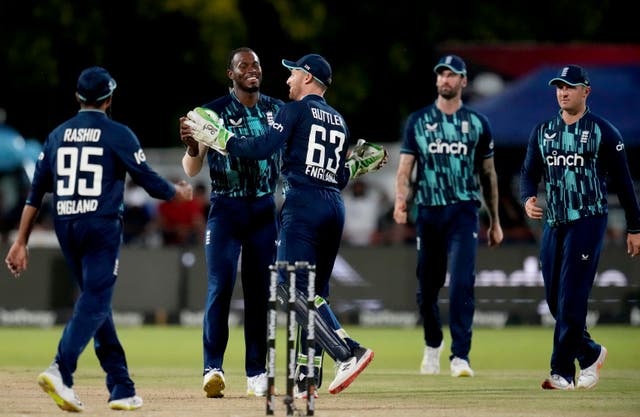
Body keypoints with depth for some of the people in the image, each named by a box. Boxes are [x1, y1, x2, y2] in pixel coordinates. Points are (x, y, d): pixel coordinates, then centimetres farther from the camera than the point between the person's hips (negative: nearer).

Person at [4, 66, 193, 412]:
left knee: (95, 302, 14)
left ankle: (122, 389, 14)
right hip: (102, 227, -5)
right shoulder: (119, 135, -3)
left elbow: (36, 192, 8)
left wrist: (21, 242, 9)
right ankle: (61, 370, -33)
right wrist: (179, 193, 21)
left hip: (65, 227, 5)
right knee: (94, 302, -10)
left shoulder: (57, 135, 11)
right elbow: (149, 181, 0)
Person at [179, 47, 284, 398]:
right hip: (226, 208, -3)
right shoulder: (213, 113, -3)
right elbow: (191, 170, -5)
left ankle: (256, 373, 8)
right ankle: (213, 369, -12)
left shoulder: (278, 111, 7)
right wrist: (192, 145, -26)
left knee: (260, 291, 4)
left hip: (265, 209, 3)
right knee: (220, 289, -11)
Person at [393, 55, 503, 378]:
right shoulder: (418, 121, 8)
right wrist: (400, 200, -17)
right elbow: (405, 168, 3)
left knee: (462, 283, -15)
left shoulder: (477, 123, 8)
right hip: (428, 212, 1)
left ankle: (460, 356, -16)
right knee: (427, 286, 7)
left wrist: (495, 222, 14)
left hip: (463, 212, -1)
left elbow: (488, 174, 14)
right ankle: (433, 345, 31)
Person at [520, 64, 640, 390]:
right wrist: (527, 199, -13)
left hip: (588, 221, -6)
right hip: (553, 224, 6)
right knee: (554, 299, 7)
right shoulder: (542, 132, 12)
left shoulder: (603, 132, -2)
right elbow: (529, 173, 10)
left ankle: (562, 372, -8)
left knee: (571, 298, -12)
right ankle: (590, 353, 26)